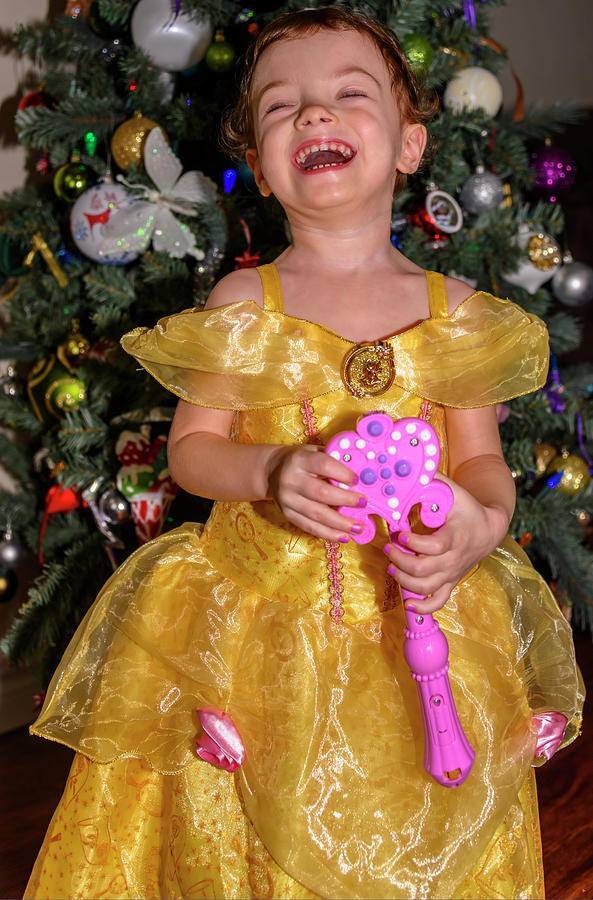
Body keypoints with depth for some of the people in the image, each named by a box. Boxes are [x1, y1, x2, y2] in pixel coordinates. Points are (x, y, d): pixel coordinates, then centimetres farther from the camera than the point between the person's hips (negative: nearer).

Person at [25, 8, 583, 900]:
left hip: (418, 622, 1)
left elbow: (483, 459, 3)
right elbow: (190, 447, 1)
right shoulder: (243, 301, -3)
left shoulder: (453, 310, 0)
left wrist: (481, 522, -19)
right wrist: (271, 473, -18)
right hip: (260, 613, -1)